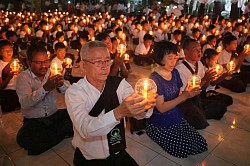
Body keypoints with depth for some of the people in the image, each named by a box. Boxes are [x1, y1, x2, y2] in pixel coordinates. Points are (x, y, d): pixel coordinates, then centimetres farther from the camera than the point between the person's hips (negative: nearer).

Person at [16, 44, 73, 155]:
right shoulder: (23, 77, -8)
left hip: (54, 116, 2)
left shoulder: (51, 74, 4)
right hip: (33, 121, -1)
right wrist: (45, 88, -37)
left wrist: (61, 85, -25)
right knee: (23, 138, -33)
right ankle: (62, 133, -14)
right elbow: (24, 103, -24)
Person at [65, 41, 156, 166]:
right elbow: (85, 129, -30)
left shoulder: (119, 84, -4)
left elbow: (138, 112, -16)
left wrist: (146, 104, -38)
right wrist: (119, 112, -44)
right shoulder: (74, 92, -15)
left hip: (118, 154, 3)